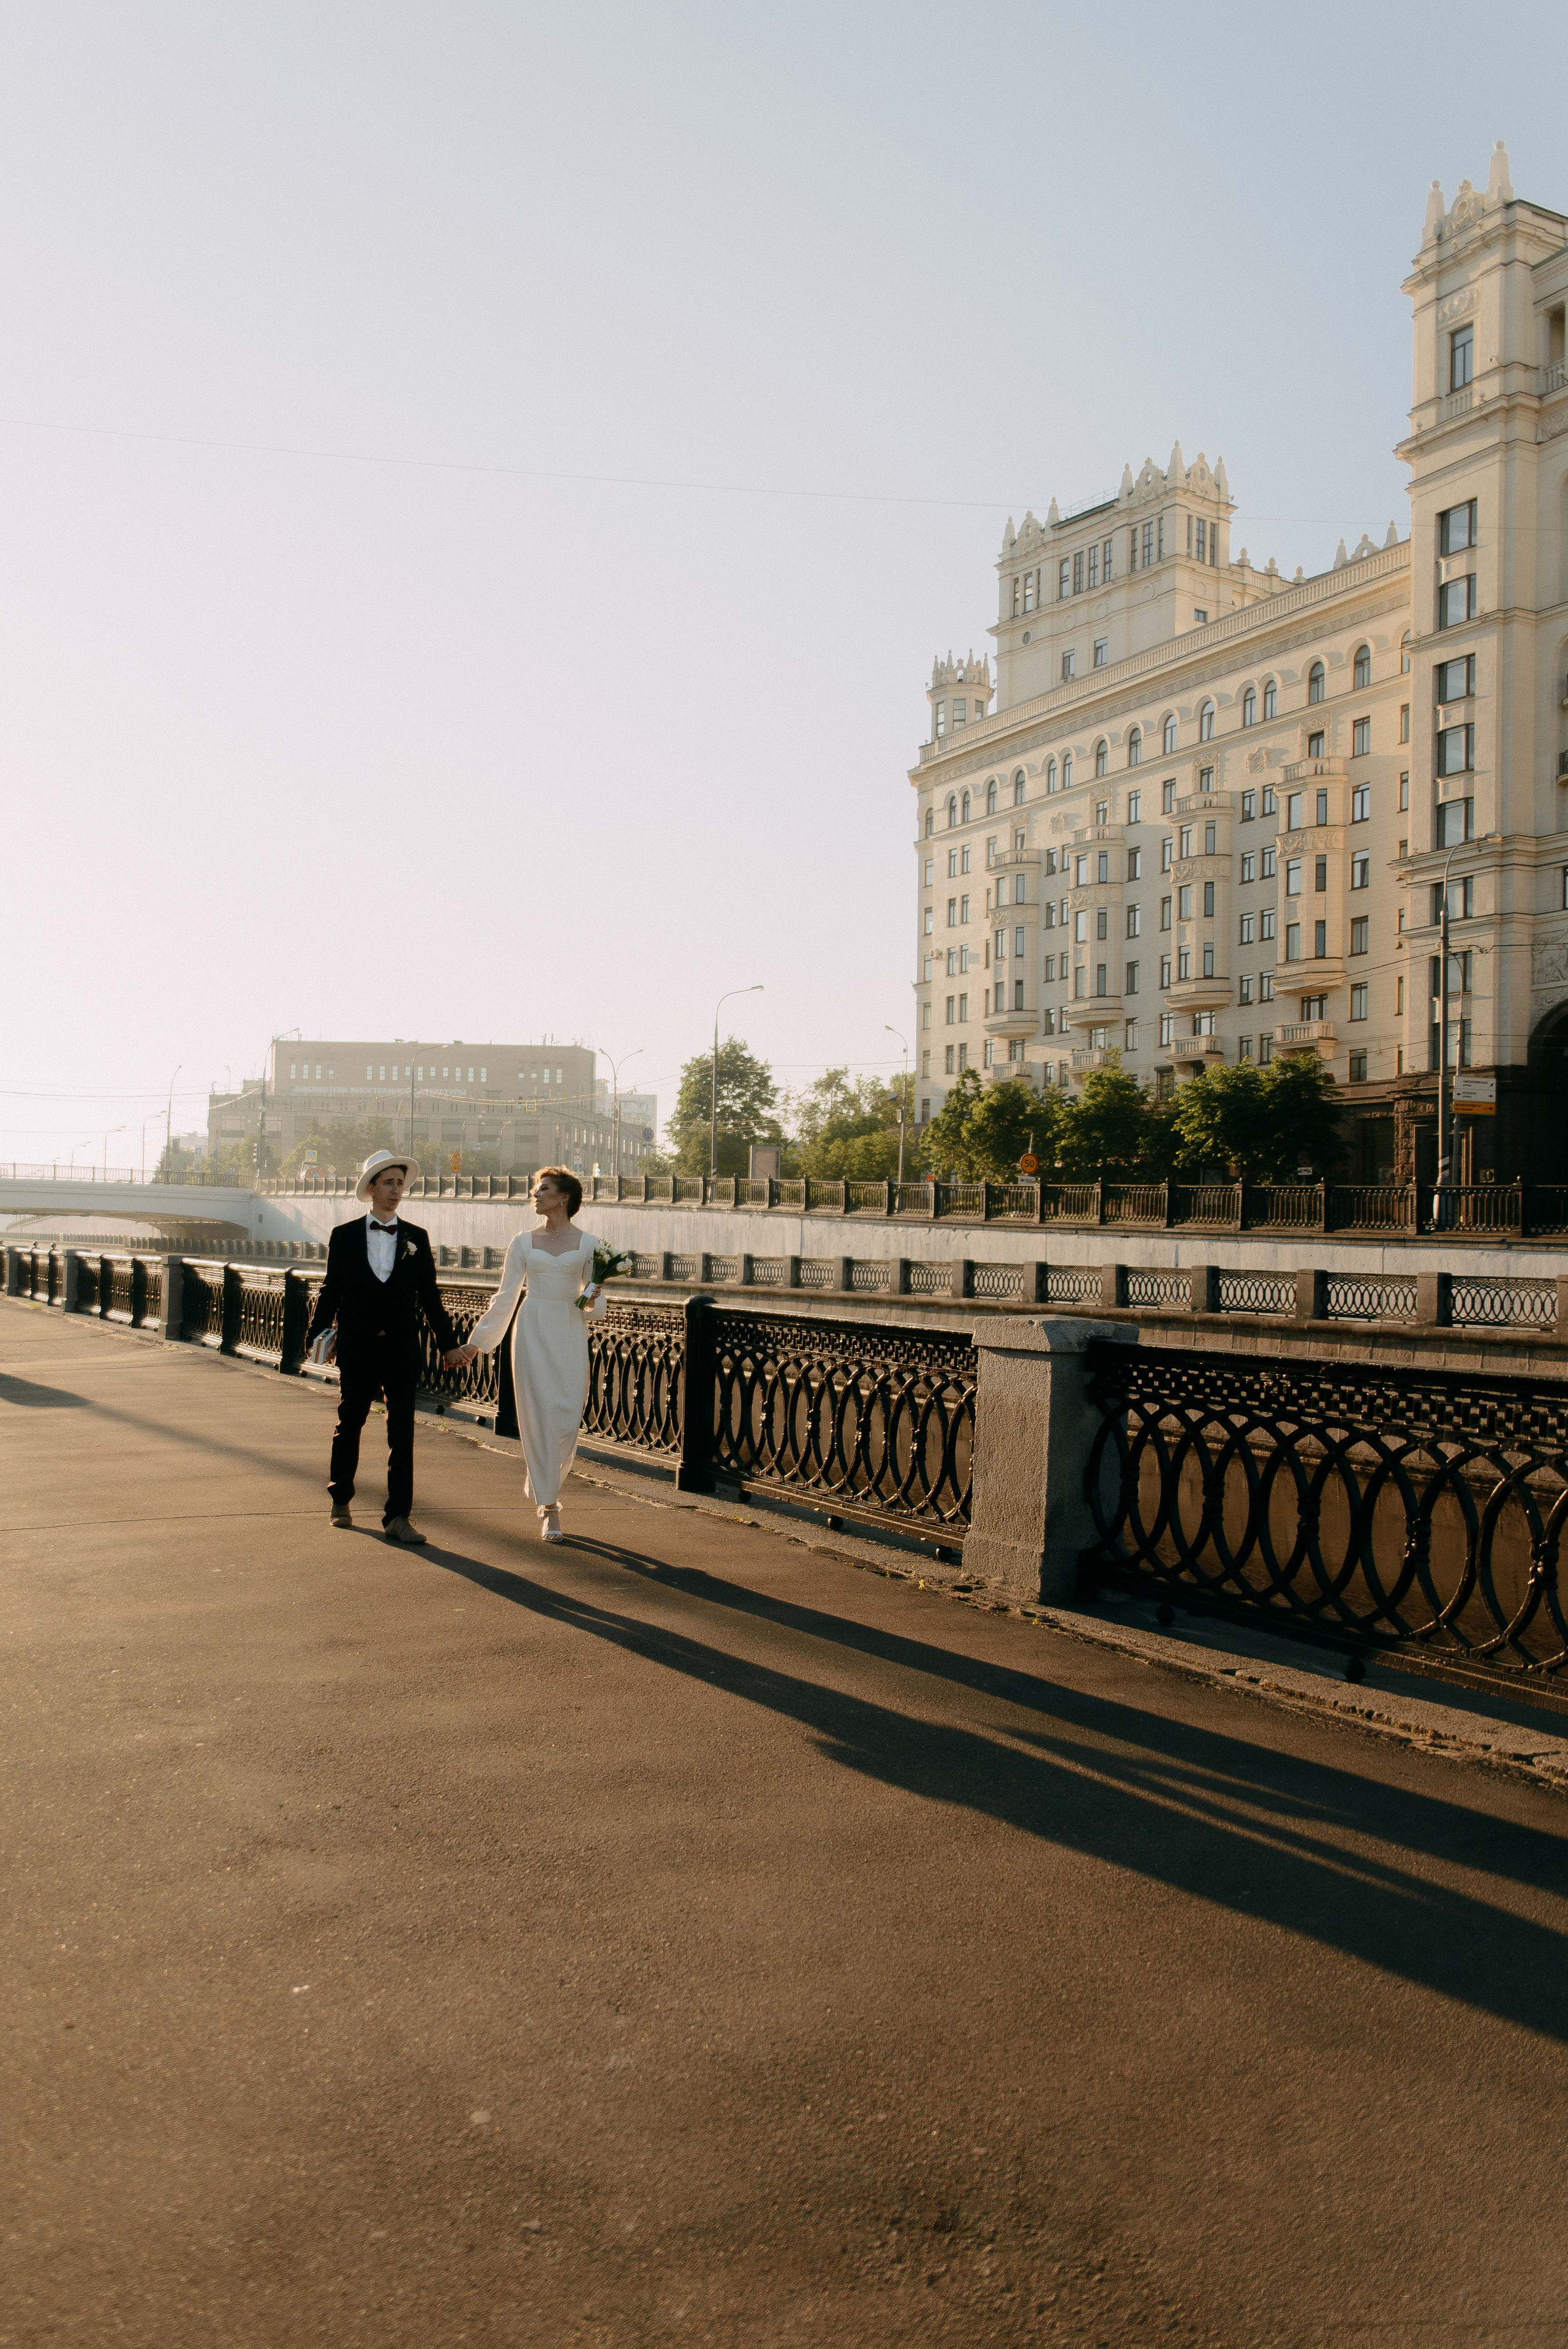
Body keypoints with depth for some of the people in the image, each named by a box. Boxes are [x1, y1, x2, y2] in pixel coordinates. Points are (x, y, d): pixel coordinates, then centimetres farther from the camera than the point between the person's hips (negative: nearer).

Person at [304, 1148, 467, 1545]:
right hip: (357, 1348, 0)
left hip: (402, 1348, 1)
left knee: (402, 1432, -3)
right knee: (349, 1424, 12)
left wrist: (448, 1342, 7)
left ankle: (398, 1517, -1)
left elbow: (429, 1296, 9)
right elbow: (330, 1291, 6)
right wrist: (317, 1335, 0)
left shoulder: (417, 1238, 7)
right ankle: (340, 1500, 31)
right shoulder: (344, 1236, 3)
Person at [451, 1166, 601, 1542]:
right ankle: (549, 1508, 2)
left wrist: (593, 1296, -12)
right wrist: (476, 1341, 11)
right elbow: (505, 1297, 12)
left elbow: (592, 1301, 12)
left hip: (571, 1334, 0)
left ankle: (542, 1488, 23)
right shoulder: (524, 1242, 8)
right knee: (539, 1416, -5)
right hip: (533, 1330, 0)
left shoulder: (588, 1243, 6)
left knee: (568, 1418, -4)